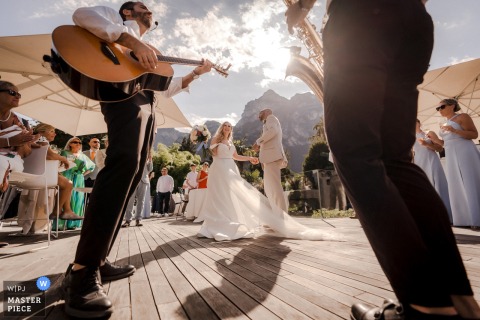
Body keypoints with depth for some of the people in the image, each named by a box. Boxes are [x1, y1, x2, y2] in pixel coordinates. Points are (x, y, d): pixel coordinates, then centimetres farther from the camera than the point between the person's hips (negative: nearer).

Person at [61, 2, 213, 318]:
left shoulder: (150, 52, 40)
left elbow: (169, 87, 35)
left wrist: (196, 72, 31)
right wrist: (134, 41, -11)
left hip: (147, 106, 8)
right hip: (124, 93, -8)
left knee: (131, 177, -2)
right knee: (124, 164, -30)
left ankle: (97, 260, 4)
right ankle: (82, 272, -29)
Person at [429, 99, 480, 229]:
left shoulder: (462, 117, 1)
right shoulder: (444, 125, 21)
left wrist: (455, 131, -20)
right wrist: (435, 139, 6)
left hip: (465, 153, -7)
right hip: (451, 158, 7)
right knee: (458, 187, 4)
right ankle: (464, 219, 7)